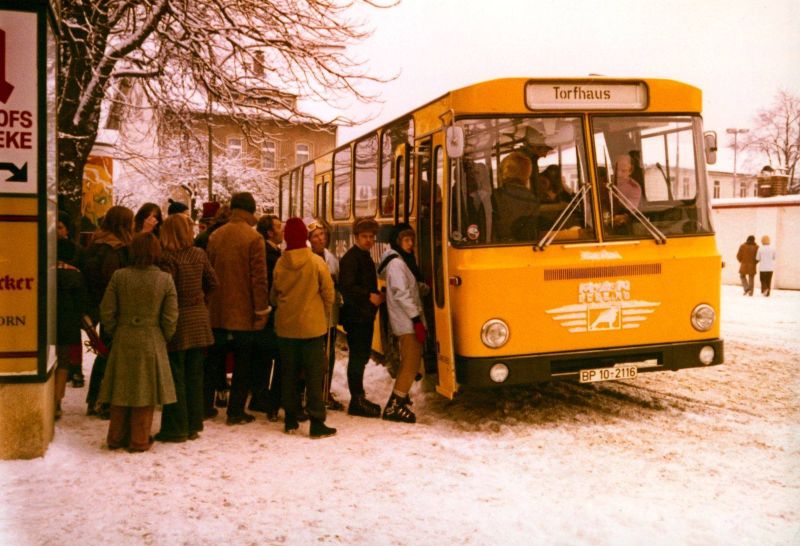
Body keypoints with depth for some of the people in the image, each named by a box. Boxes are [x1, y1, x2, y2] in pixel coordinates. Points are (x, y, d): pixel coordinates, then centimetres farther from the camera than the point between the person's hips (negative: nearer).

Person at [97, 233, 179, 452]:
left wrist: (116, 332, 12)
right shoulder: (165, 279, -8)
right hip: (151, 343, -1)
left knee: (121, 391, 14)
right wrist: (163, 339, 10)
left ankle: (116, 437, 24)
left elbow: (107, 312, -3)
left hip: (123, 343, 2)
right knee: (145, 391, 8)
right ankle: (139, 440, 15)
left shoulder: (119, 276, -6)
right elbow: (170, 318, -6)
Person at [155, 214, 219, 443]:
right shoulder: (199, 254, 2)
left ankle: (176, 428, 9)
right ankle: (193, 425, 20)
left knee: (176, 376, 3)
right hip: (199, 319, 5)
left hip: (177, 321, -5)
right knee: (195, 375, 12)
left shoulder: (167, 257, -14)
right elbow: (212, 282, 9)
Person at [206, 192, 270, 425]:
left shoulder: (215, 236, 3)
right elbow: (259, 277, -14)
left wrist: (208, 303, 16)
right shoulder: (254, 238, -12)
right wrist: (262, 310, -8)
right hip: (243, 312, -5)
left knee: (213, 361, 16)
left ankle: (205, 406, 22)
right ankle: (235, 412, 8)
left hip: (217, 310, 5)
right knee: (242, 363, 6)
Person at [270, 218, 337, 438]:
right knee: (314, 375, 2)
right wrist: (326, 317, 10)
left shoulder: (280, 264, -3)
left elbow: (274, 296, 6)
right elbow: (328, 294, -6)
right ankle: (317, 423, 1)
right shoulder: (317, 262, -10)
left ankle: (290, 420, 19)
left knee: (289, 373, 13)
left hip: (285, 326, 3)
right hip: (312, 326, -3)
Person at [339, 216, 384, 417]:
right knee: (357, 356, -5)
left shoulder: (366, 257, 17)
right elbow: (347, 286, -21)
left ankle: (359, 397, 24)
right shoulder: (350, 258, -12)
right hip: (355, 316, -10)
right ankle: (356, 401, 0)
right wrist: (369, 296, -21)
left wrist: (377, 296, 7)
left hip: (366, 315, 10)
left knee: (362, 356, 15)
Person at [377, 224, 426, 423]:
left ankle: (400, 396, 34)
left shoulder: (404, 261, 16)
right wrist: (417, 319, -23)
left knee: (408, 362, 20)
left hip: (406, 322, 10)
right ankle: (394, 406, -6)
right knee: (411, 364, -9)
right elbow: (401, 294, -22)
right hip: (408, 322, -10)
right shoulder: (397, 263, -16)